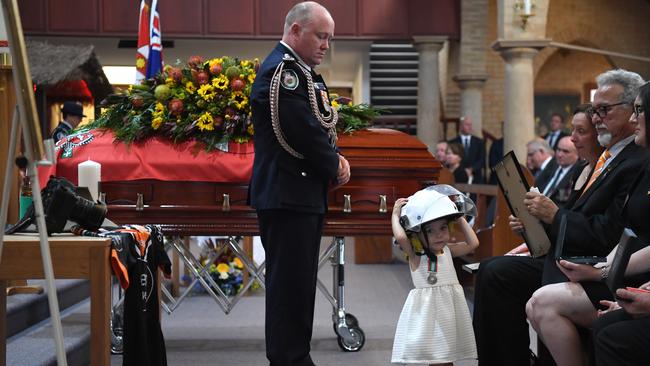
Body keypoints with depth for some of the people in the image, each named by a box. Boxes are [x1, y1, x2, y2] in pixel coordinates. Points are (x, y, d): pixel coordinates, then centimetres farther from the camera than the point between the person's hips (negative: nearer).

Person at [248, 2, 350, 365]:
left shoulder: (302, 72, 17)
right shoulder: (282, 69, -15)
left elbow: (322, 125, 19)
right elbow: (304, 131, -21)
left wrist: (336, 158, 0)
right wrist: (335, 166, -6)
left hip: (304, 195, 10)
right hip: (287, 195, -10)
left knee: (299, 280, 15)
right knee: (290, 281, -6)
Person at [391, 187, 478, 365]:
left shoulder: (447, 250, 9)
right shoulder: (415, 254, -8)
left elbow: (473, 243, 11)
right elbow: (401, 237, -26)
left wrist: (460, 219, 13)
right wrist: (395, 215, -12)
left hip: (451, 305, 5)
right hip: (428, 309, -5)